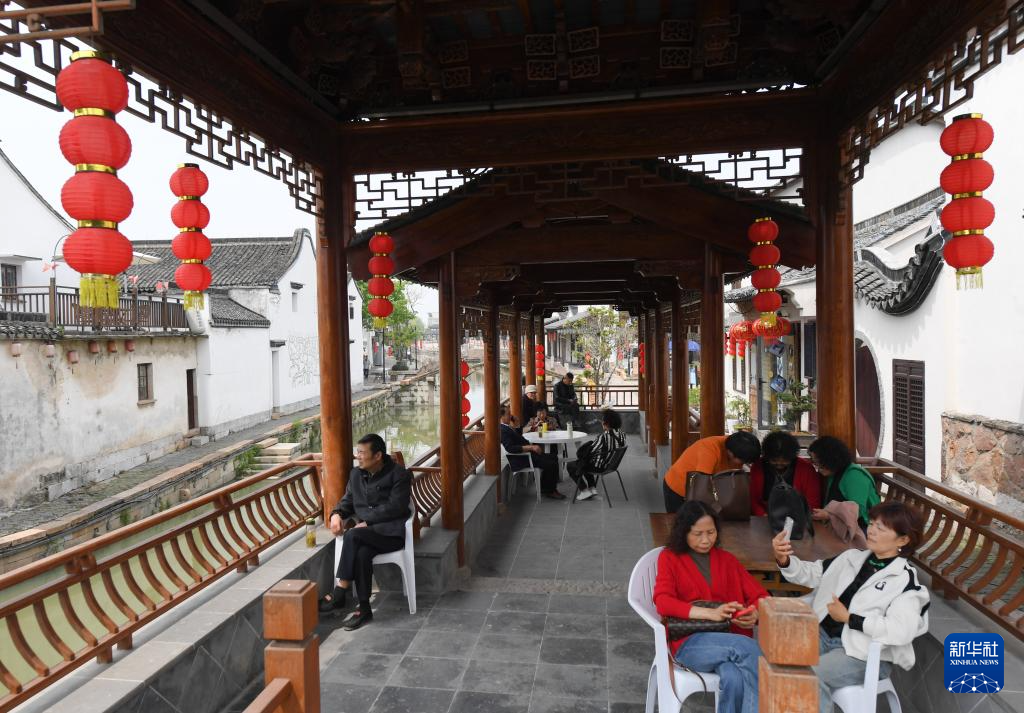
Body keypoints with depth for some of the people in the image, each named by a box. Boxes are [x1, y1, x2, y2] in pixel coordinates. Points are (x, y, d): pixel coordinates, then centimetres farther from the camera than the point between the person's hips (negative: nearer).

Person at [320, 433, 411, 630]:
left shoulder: (398, 474, -7)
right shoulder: (356, 473, 13)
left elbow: (394, 508, -15)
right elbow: (347, 501, 19)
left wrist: (366, 522, -19)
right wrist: (337, 514, -4)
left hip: (391, 532, -5)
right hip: (366, 532, 5)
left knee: (352, 536, -31)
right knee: (362, 553, -32)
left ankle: (339, 594, -24)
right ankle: (364, 609, -23)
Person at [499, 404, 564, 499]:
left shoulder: (506, 427, 12)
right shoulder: (502, 430, -20)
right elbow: (510, 448, -30)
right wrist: (530, 447, -29)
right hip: (520, 459, -11)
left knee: (553, 458, 14)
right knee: (551, 464, -16)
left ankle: (545, 489, 18)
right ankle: (549, 491, 5)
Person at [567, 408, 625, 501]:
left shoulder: (604, 436, -29)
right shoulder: (620, 433, -5)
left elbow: (592, 451, -19)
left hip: (600, 466, -8)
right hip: (612, 463, 8)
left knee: (571, 466, 10)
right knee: (587, 462, 35)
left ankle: (584, 490, 11)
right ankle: (593, 488, 27)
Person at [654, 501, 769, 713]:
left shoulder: (726, 559, 19)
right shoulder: (669, 558, 7)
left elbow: (760, 595, 13)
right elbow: (662, 602, -9)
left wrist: (755, 615, -13)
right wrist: (710, 613, -23)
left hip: (730, 639, 3)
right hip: (690, 642, -3)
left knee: (734, 677, -33)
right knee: (749, 648, -31)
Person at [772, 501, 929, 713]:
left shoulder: (905, 580, -6)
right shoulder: (853, 557, 11)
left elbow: (901, 631, -19)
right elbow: (811, 574, 12)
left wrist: (848, 618, -15)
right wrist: (784, 560, -9)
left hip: (864, 654, -5)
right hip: (822, 634, 5)